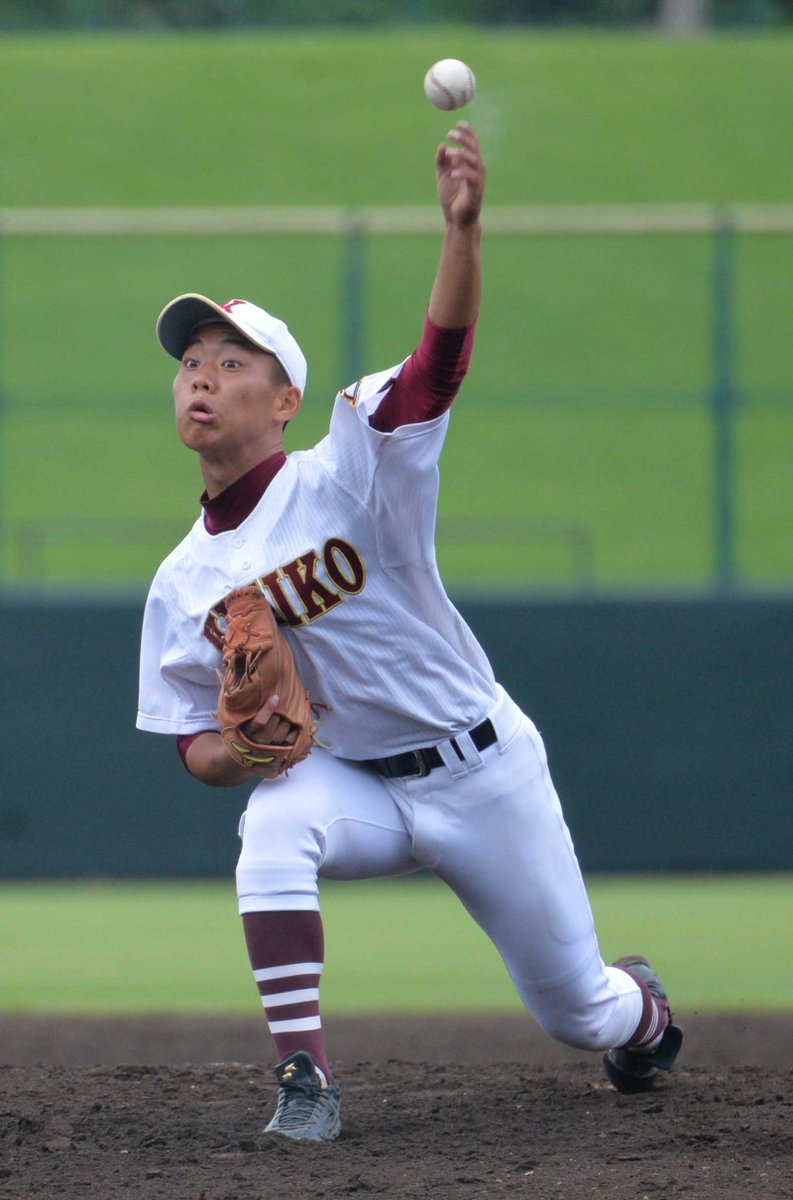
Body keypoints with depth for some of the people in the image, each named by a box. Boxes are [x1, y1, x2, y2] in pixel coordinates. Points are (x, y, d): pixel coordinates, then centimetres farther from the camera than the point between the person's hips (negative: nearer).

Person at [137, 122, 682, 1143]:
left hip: (481, 771, -2)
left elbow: (443, 354, -30)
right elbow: (196, 751, 6)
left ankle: (641, 1005, 45)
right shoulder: (182, 587, -1)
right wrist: (237, 745, -20)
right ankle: (304, 1080, -28)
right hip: (352, 783, 2)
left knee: (575, 1011, 7)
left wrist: (463, 226, -48)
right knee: (272, 832, -33)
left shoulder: (346, 475, -15)